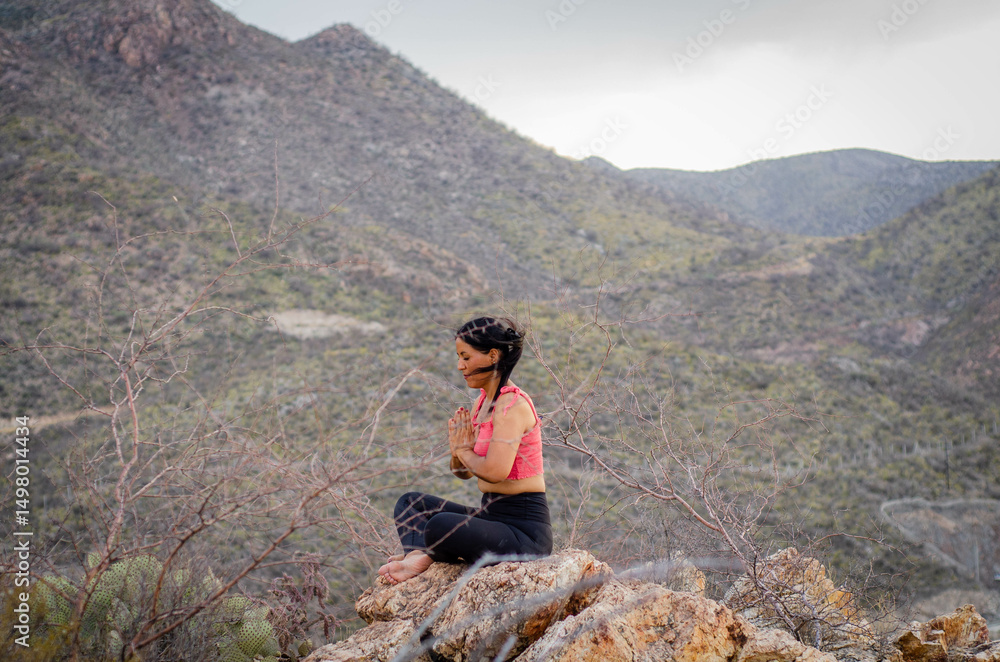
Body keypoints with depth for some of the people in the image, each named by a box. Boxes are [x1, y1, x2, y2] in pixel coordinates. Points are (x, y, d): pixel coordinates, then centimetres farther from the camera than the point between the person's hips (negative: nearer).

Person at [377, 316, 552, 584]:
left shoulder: (513, 405, -16)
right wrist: (458, 447, -5)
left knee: (441, 525, -34)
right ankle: (419, 556, -14)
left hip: (524, 529, -10)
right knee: (410, 502, 13)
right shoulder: (483, 401, 12)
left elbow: (495, 471, -30)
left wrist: (464, 449, -10)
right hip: (491, 515, 10)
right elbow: (463, 472, 17)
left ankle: (421, 552, -2)